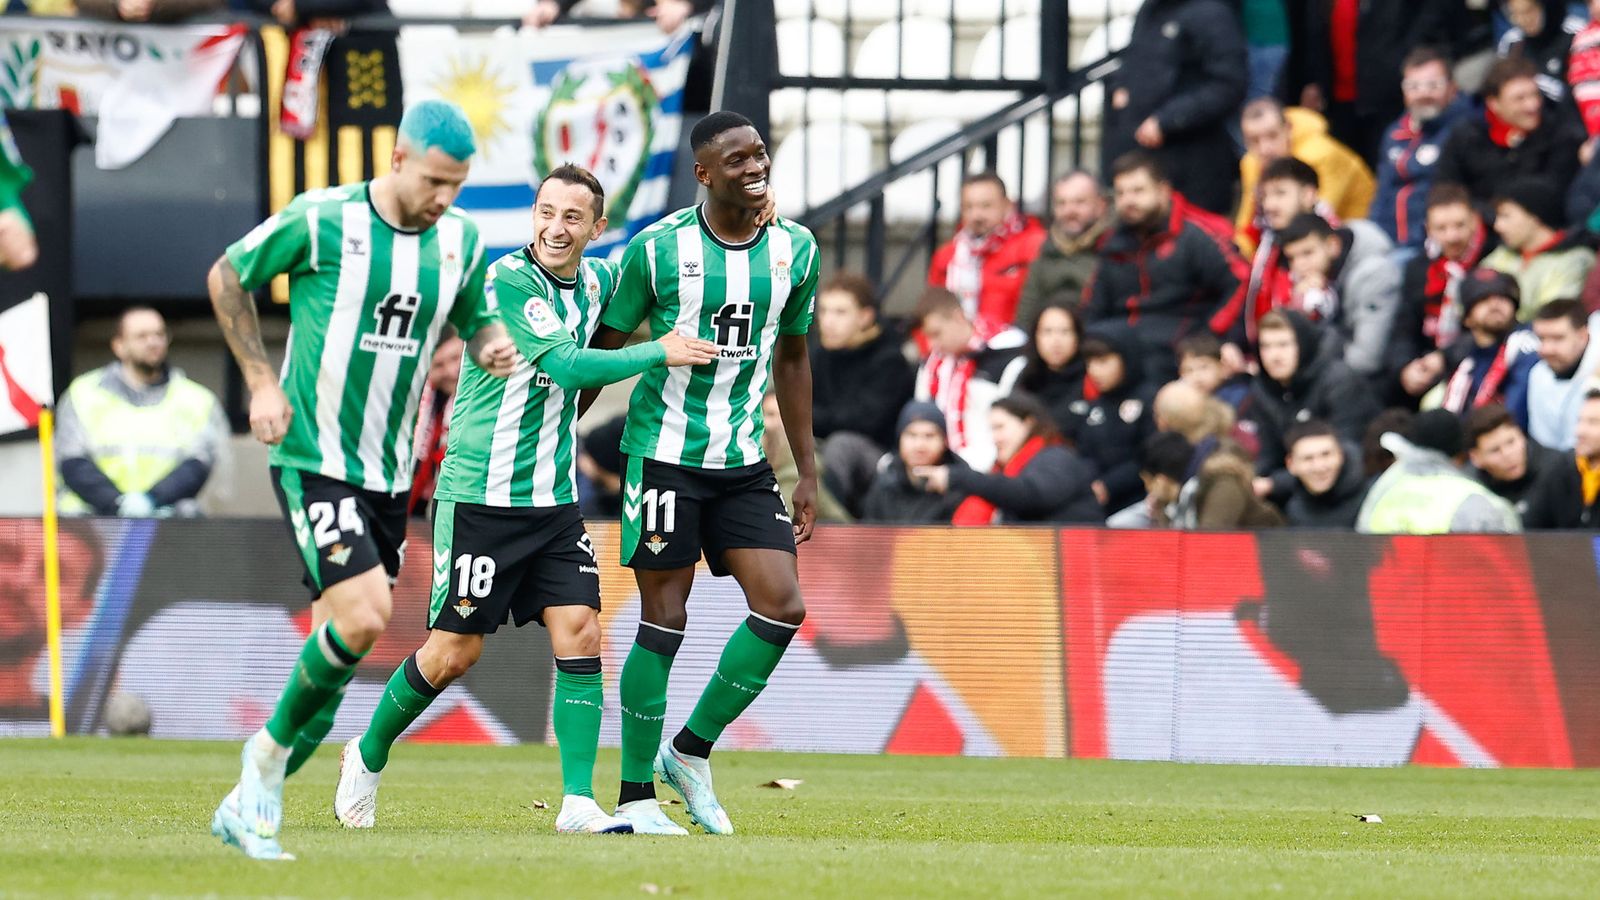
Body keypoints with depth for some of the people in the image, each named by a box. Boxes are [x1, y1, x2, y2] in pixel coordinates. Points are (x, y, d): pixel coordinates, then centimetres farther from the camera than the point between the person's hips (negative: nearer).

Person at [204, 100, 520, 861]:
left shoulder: (460, 241, 3)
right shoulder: (320, 221, -12)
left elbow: (476, 320, 19)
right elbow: (226, 278, 1)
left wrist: (493, 346, -5)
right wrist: (261, 382, -4)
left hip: (389, 472, 6)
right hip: (313, 457, -6)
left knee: (341, 641, 6)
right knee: (363, 618, -21)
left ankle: (252, 804, 19)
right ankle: (272, 749, 2)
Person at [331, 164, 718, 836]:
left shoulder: (597, 282, 7)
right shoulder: (508, 279, -15)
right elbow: (568, 366, -22)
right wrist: (661, 353, -16)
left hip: (553, 500, 6)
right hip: (480, 496, -6)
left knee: (579, 634, -7)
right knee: (453, 652, 0)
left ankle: (578, 802, -6)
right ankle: (368, 756, 23)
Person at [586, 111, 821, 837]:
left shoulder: (796, 251, 4)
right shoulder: (658, 250, -9)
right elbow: (603, 349, 1)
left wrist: (808, 475, 15)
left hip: (742, 461, 5)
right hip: (665, 452, -5)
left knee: (782, 608, -6)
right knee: (664, 621, -5)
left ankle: (691, 752, 12)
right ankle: (636, 798, 4)